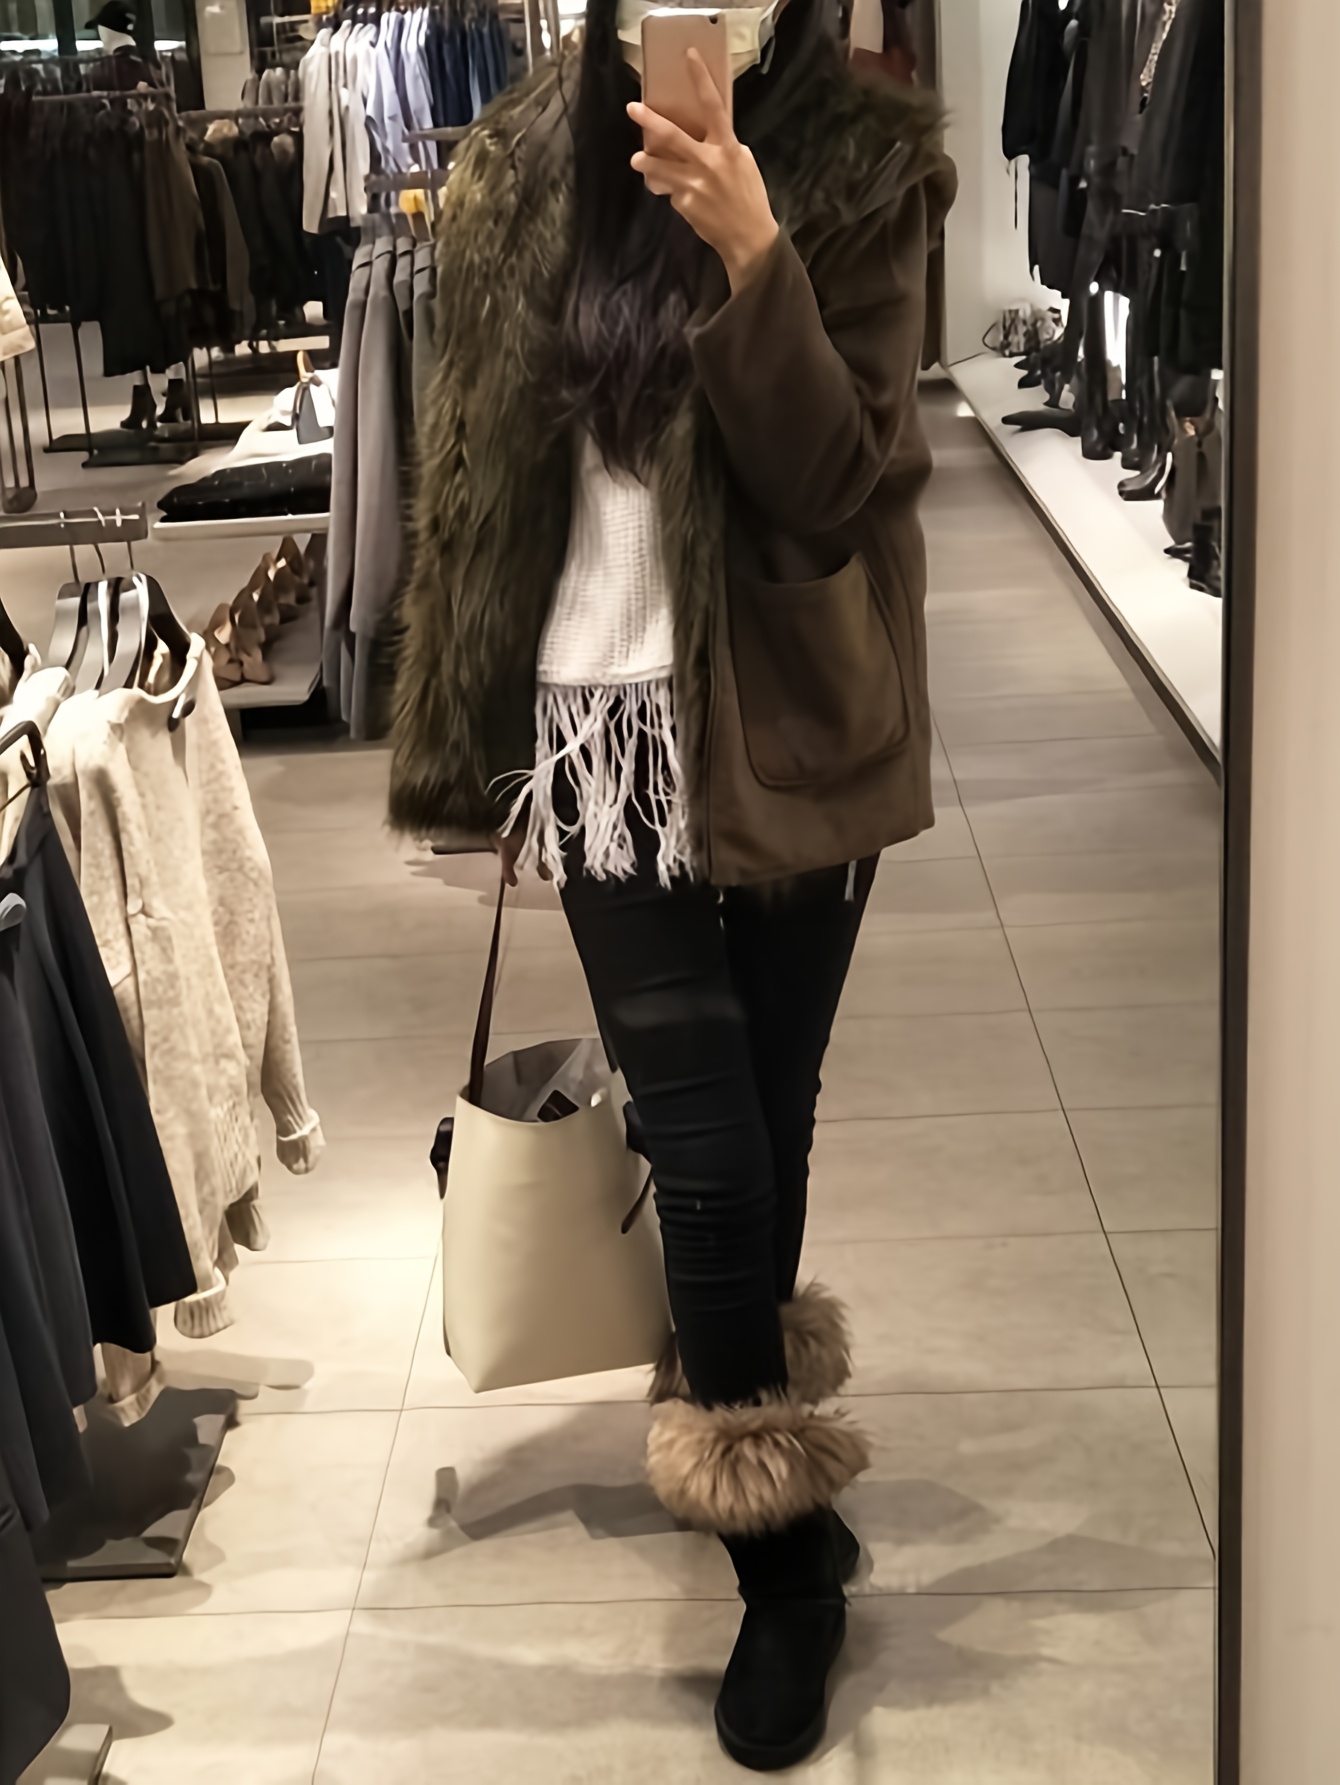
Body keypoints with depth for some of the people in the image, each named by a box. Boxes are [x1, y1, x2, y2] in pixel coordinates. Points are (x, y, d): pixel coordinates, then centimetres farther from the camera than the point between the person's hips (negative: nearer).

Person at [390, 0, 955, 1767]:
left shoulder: (864, 163, -6)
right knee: (709, 1155, -3)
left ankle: (732, 1421, 38)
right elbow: (481, 466, 9)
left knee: (772, 1127, 11)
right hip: (613, 727, 1)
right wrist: (481, 740, 12)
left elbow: (840, 485, -14)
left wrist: (754, 258, -29)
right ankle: (788, 1548, 16)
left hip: (792, 731, 0)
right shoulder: (526, 169, 2)